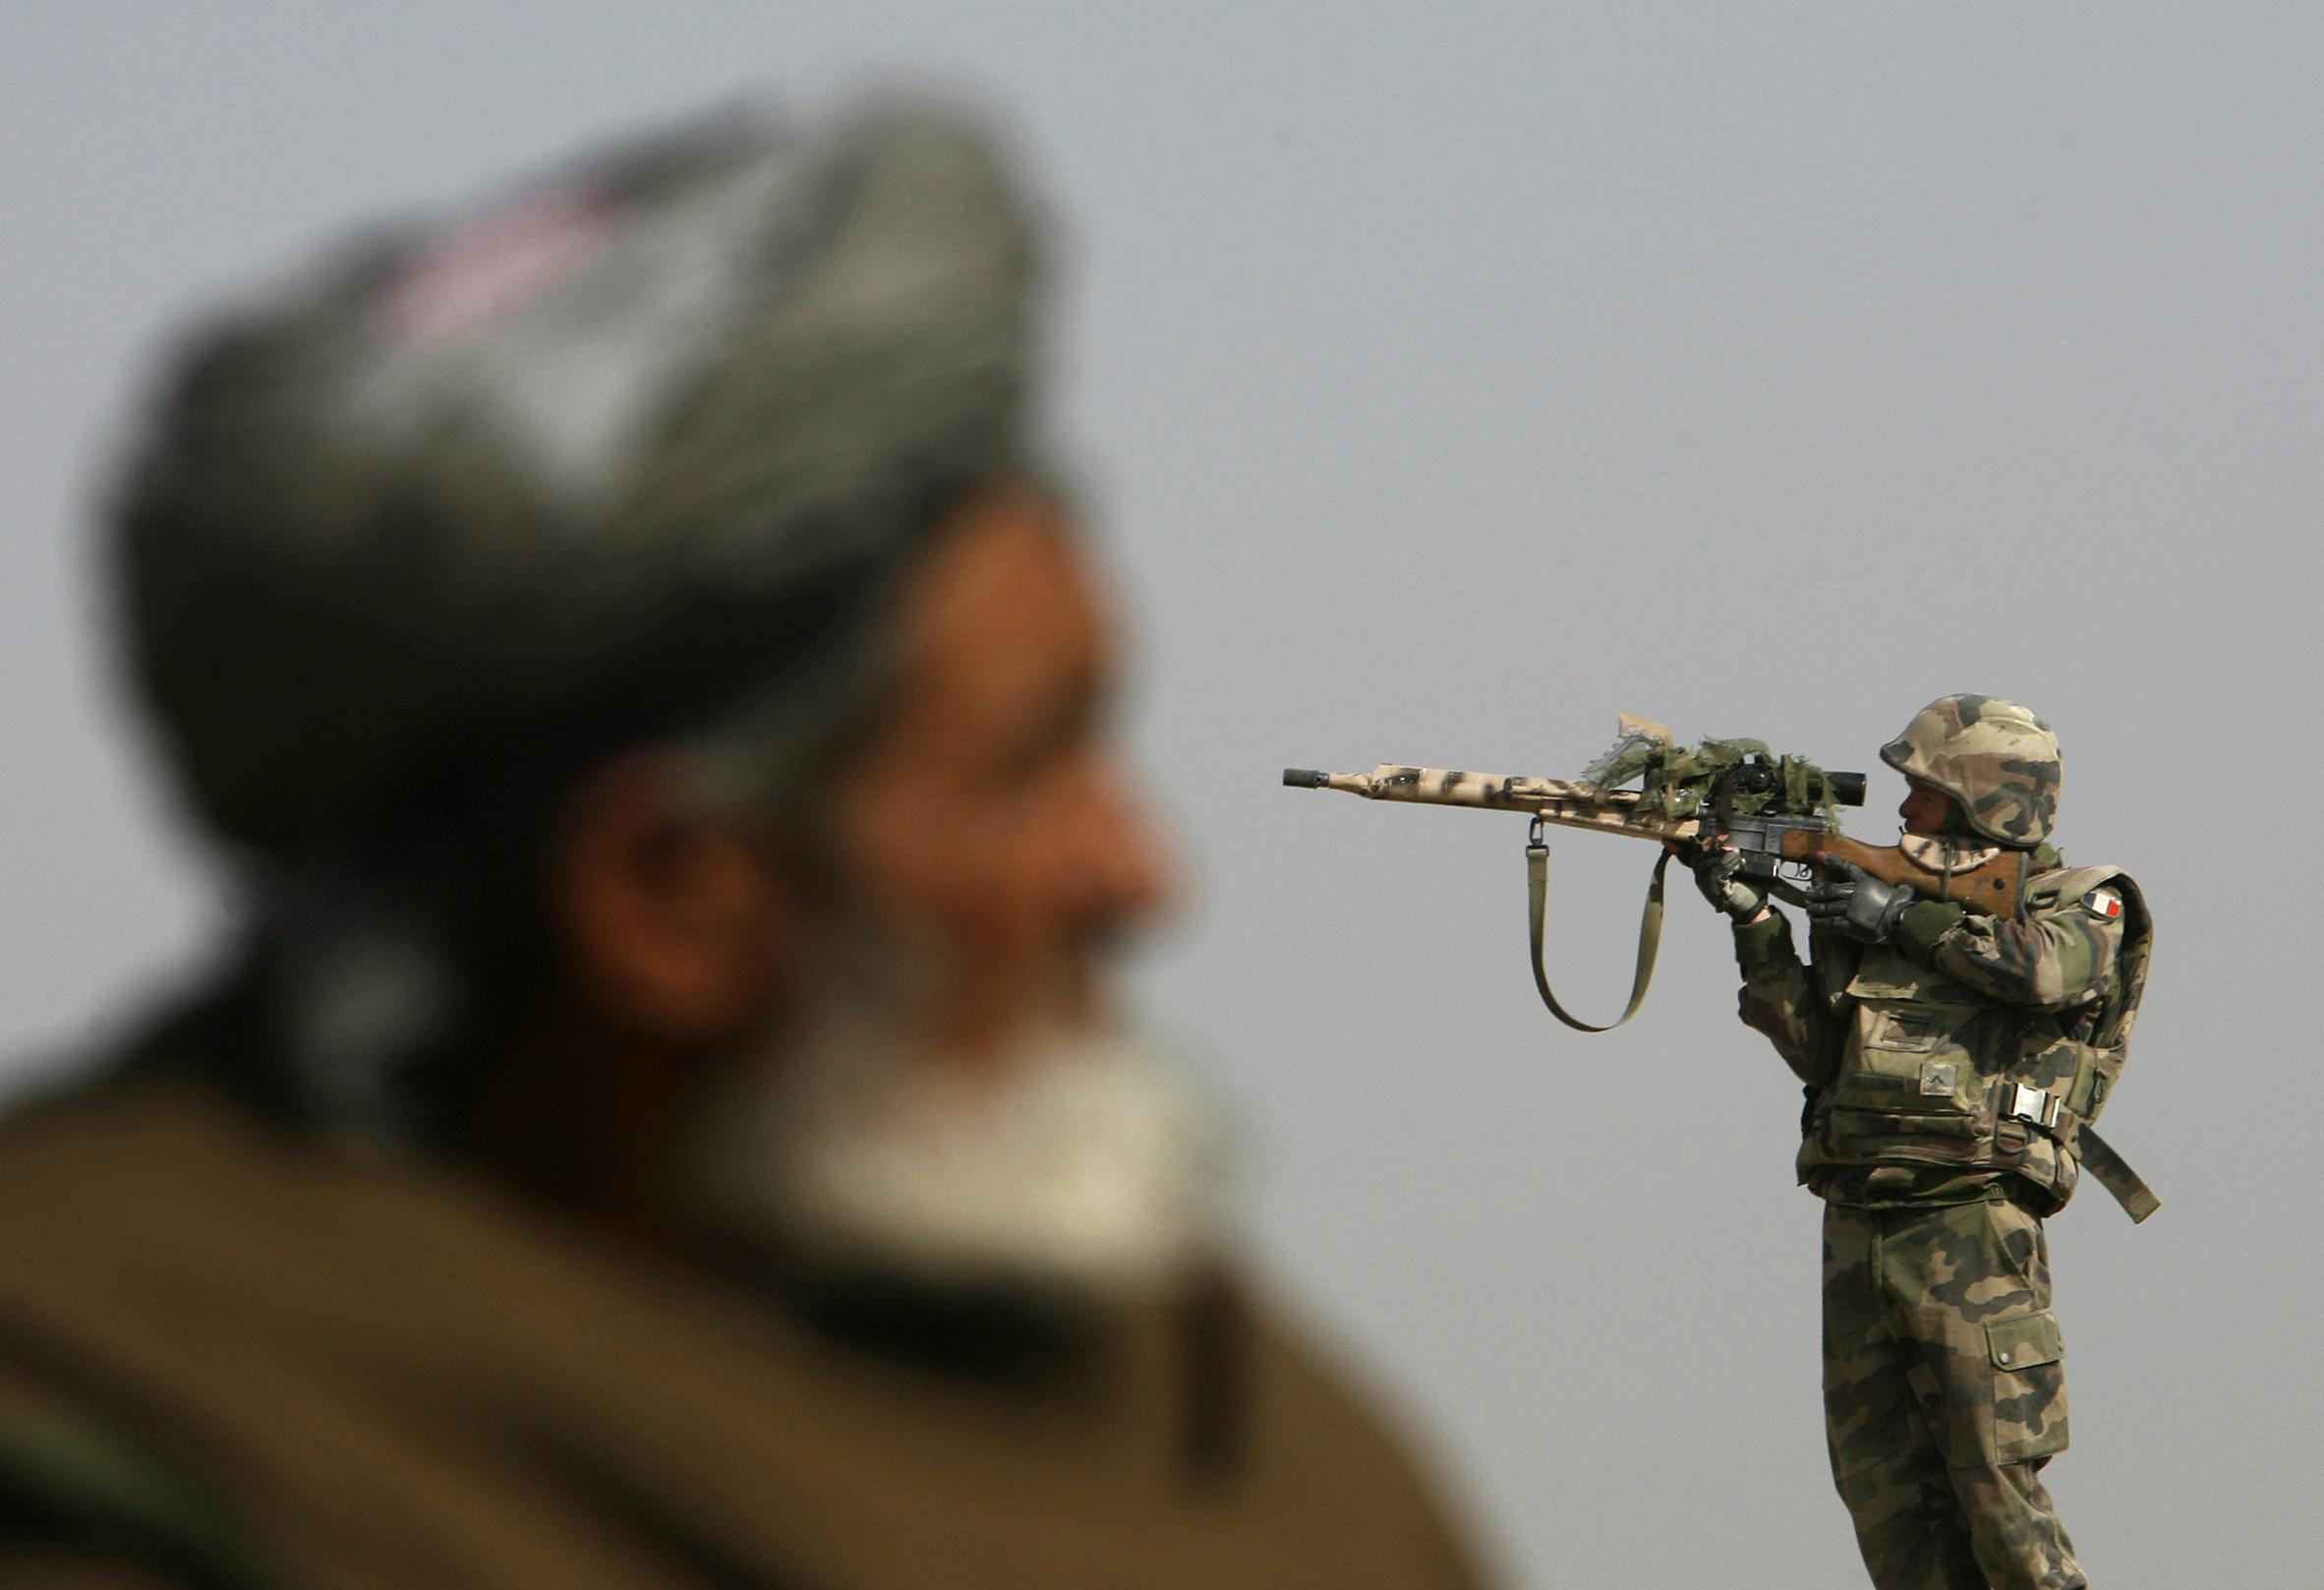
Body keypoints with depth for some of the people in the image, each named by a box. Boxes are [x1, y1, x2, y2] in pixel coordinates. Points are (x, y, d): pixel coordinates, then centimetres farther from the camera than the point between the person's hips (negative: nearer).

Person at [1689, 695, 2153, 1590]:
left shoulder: (2079, 905, 4)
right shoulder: (1870, 895, 19)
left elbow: (2048, 969, -20)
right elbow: (1816, 1048, 12)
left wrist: (1908, 920, -11)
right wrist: (1756, 926, 1)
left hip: (1973, 1230, -6)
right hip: (1858, 1232, 6)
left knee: (1994, 1481, -10)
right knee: (1882, 1487, 4)